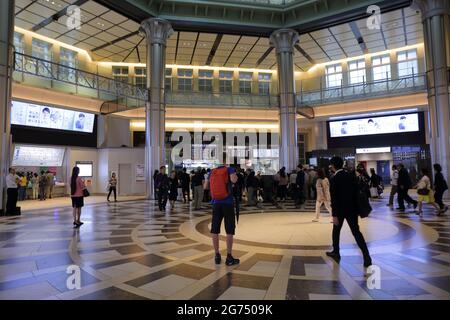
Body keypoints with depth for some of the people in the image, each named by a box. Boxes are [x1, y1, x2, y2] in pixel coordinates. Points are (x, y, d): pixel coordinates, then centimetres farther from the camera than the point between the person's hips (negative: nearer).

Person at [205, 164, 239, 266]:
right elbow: (234, 180, -17)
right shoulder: (229, 169, 2)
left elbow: (206, 186, 14)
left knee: (215, 230, 9)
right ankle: (229, 257, 4)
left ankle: (217, 255, 15)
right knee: (230, 230, 2)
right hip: (227, 203, -3)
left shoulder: (212, 172, 13)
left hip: (216, 203, 4)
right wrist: (235, 175, 4)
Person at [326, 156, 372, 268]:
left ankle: (336, 253, 25)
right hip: (352, 208, 4)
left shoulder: (334, 179, -14)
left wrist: (334, 215, -14)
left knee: (336, 230, 15)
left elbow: (334, 199, -16)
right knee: (356, 232, 6)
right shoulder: (351, 175, 2)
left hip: (340, 210, -4)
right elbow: (356, 192, 5)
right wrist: (356, 207, 14)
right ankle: (367, 257, -1)